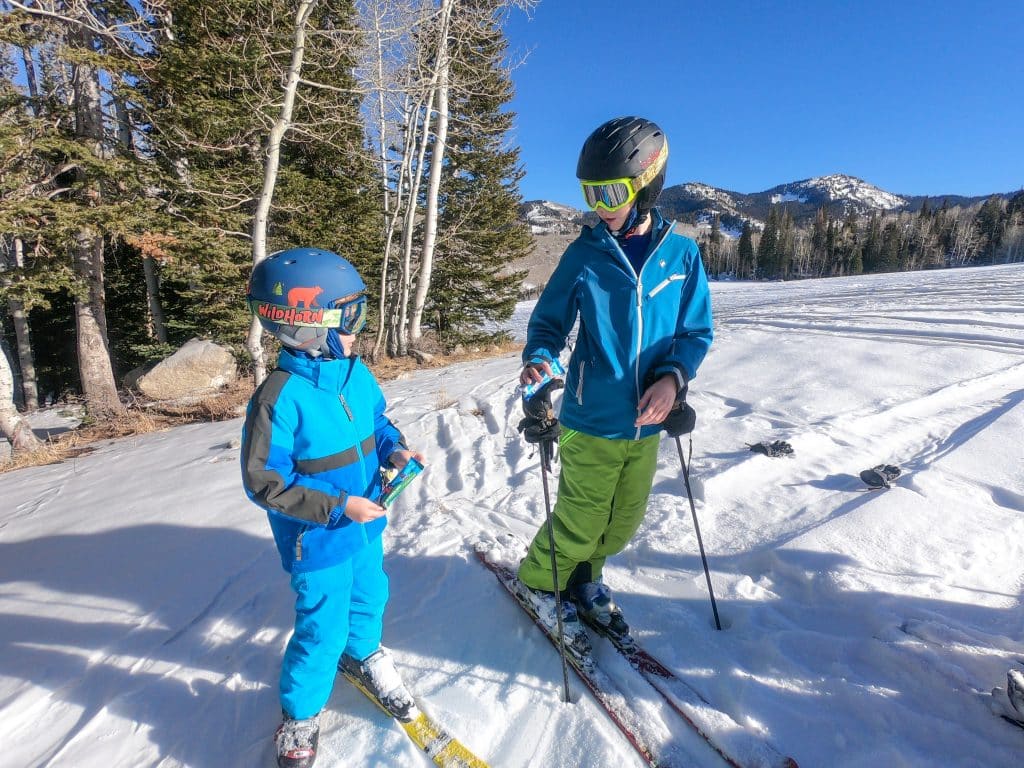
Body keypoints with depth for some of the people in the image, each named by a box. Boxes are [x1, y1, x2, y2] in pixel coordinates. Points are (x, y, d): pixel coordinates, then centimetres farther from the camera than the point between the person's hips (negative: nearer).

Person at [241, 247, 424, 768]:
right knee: (323, 630, 9)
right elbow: (266, 483, -22)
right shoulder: (280, 398, -26)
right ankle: (300, 714, 37)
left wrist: (394, 450, -9)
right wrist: (339, 507, -25)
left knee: (369, 598, 25)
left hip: (366, 525, 6)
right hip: (318, 541, -6)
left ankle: (362, 655, 57)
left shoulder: (356, 373, -6)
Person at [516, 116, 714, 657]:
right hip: (592, 420, -3)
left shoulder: (681, 254, -1)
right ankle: (539, 582, 35)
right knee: (580, 525, 7)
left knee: (623, 523, 18)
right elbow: (548, 321, 2)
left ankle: (584, 579, 45)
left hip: (646, 423, 3)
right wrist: (539, 359, -20)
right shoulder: (584, 255, -5)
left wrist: (673, 375, -15)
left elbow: (697, 331, 4)